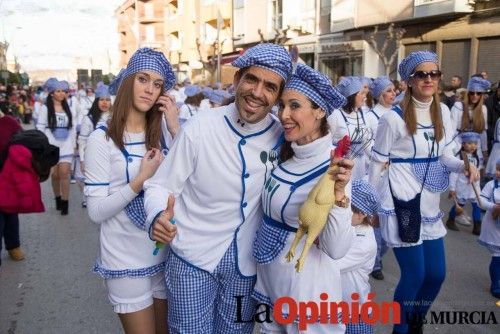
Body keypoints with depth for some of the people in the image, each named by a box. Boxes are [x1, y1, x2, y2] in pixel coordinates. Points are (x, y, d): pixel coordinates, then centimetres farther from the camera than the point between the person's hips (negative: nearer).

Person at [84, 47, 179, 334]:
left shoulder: (163, 135, 1)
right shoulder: (102, 139, -13)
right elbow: (96, 211, -15)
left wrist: (176, 130, -12)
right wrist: (142, 179, -23)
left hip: (166, 253, 5)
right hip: (126, 260, -5)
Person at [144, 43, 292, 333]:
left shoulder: (283, 137, -7)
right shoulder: (199, 129, -16)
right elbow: (160, 186, -10)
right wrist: (157, 216, -31)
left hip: (246, 264, 3)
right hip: (193, 258, -2)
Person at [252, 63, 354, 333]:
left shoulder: (334, 165, -21)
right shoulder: (285, 153, -1)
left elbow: (335, 249, -26)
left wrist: (338, 193, -38)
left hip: (305, 283, -7)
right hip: (268, 273, 7)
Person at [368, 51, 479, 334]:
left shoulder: (443, 112, 6)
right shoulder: (394, 118, -12)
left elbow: (445, 155, 12)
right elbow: (378, 164, -6)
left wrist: (464, 166, -10)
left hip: (429, 203, 7)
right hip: (402, 202, -6)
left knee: (437, 273, 12)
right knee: (415, 274, -1)